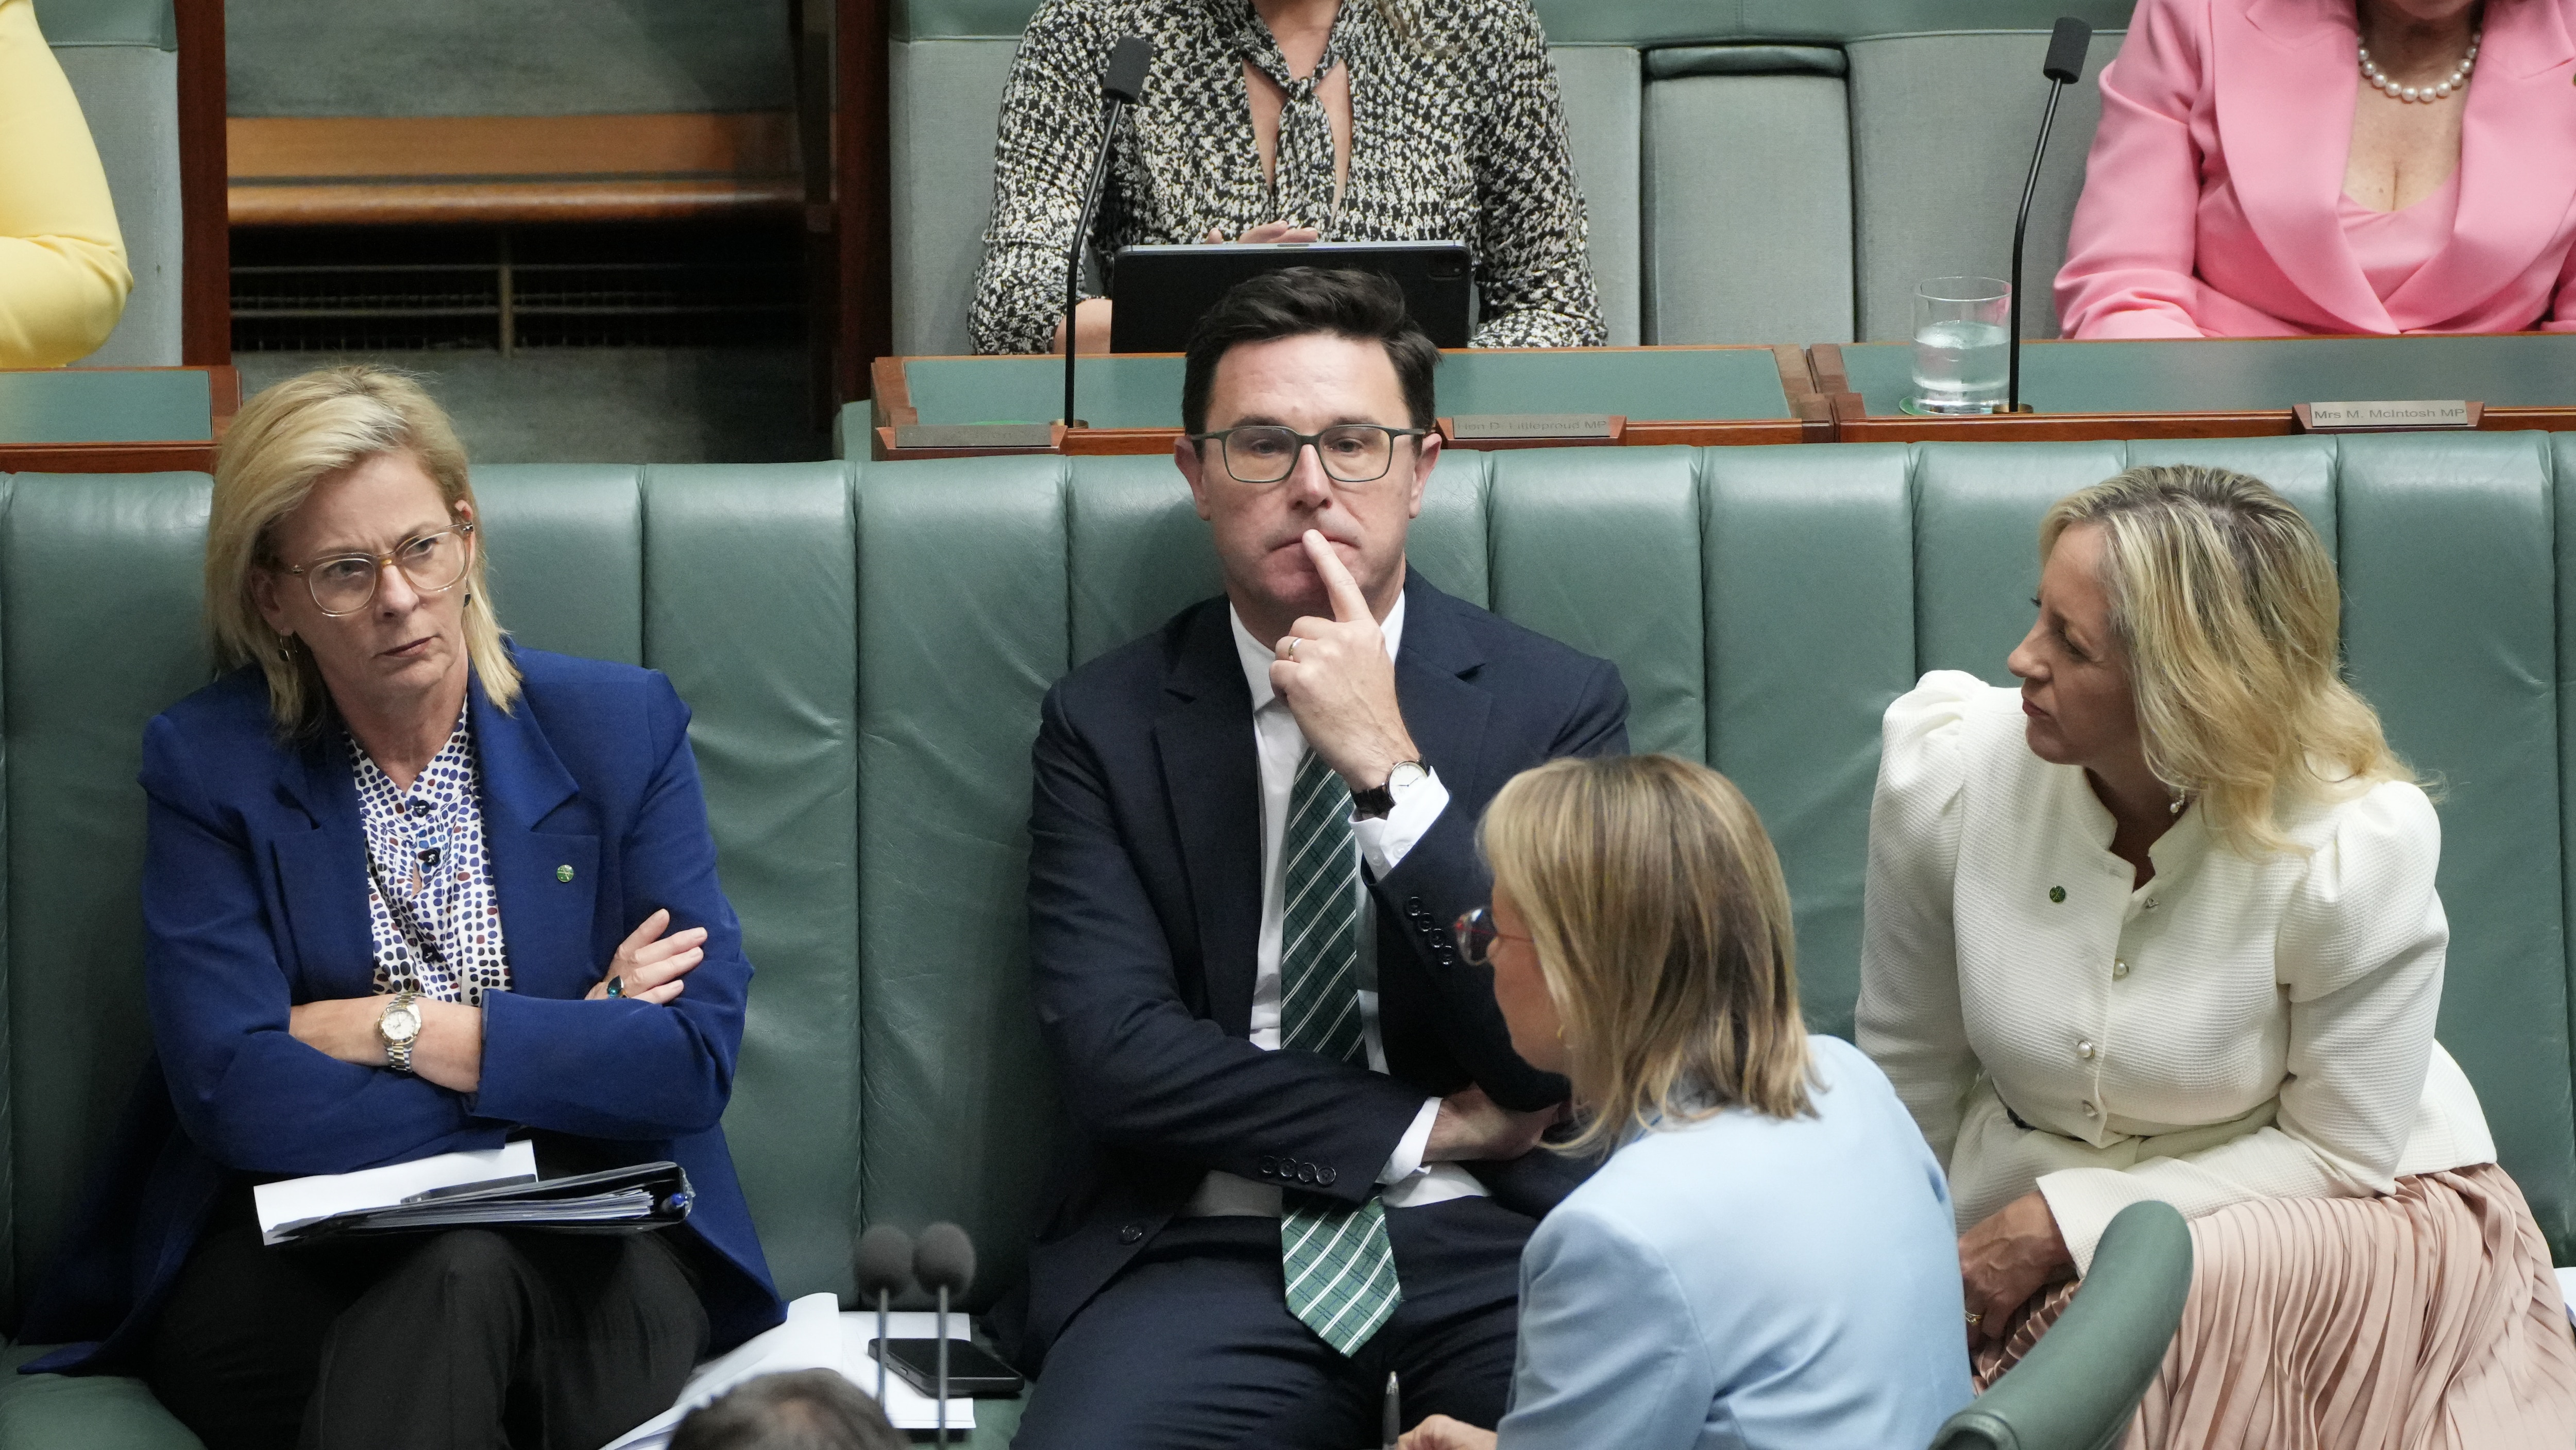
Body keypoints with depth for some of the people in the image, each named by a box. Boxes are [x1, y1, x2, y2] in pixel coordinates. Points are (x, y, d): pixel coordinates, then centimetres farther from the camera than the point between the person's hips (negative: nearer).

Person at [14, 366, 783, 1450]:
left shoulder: (625, 727, 6)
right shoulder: (205, 764, 2)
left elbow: (699, 1059, -5)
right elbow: (232, 1096, -11)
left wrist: (397, 1031, -10)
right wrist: (571, 1054, -10)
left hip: (591, 1247, 1)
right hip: (288, 1268, -1)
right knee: (463, 1270, -35)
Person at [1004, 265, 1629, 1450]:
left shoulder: (1559, 704, 6)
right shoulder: (1104, 722, 7)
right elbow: (1116, 1053, -4)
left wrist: (1389, 769, -12)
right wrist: (1432, 1130, -5)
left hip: (1494, 1239, 0)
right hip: (1211, 1248, 0)